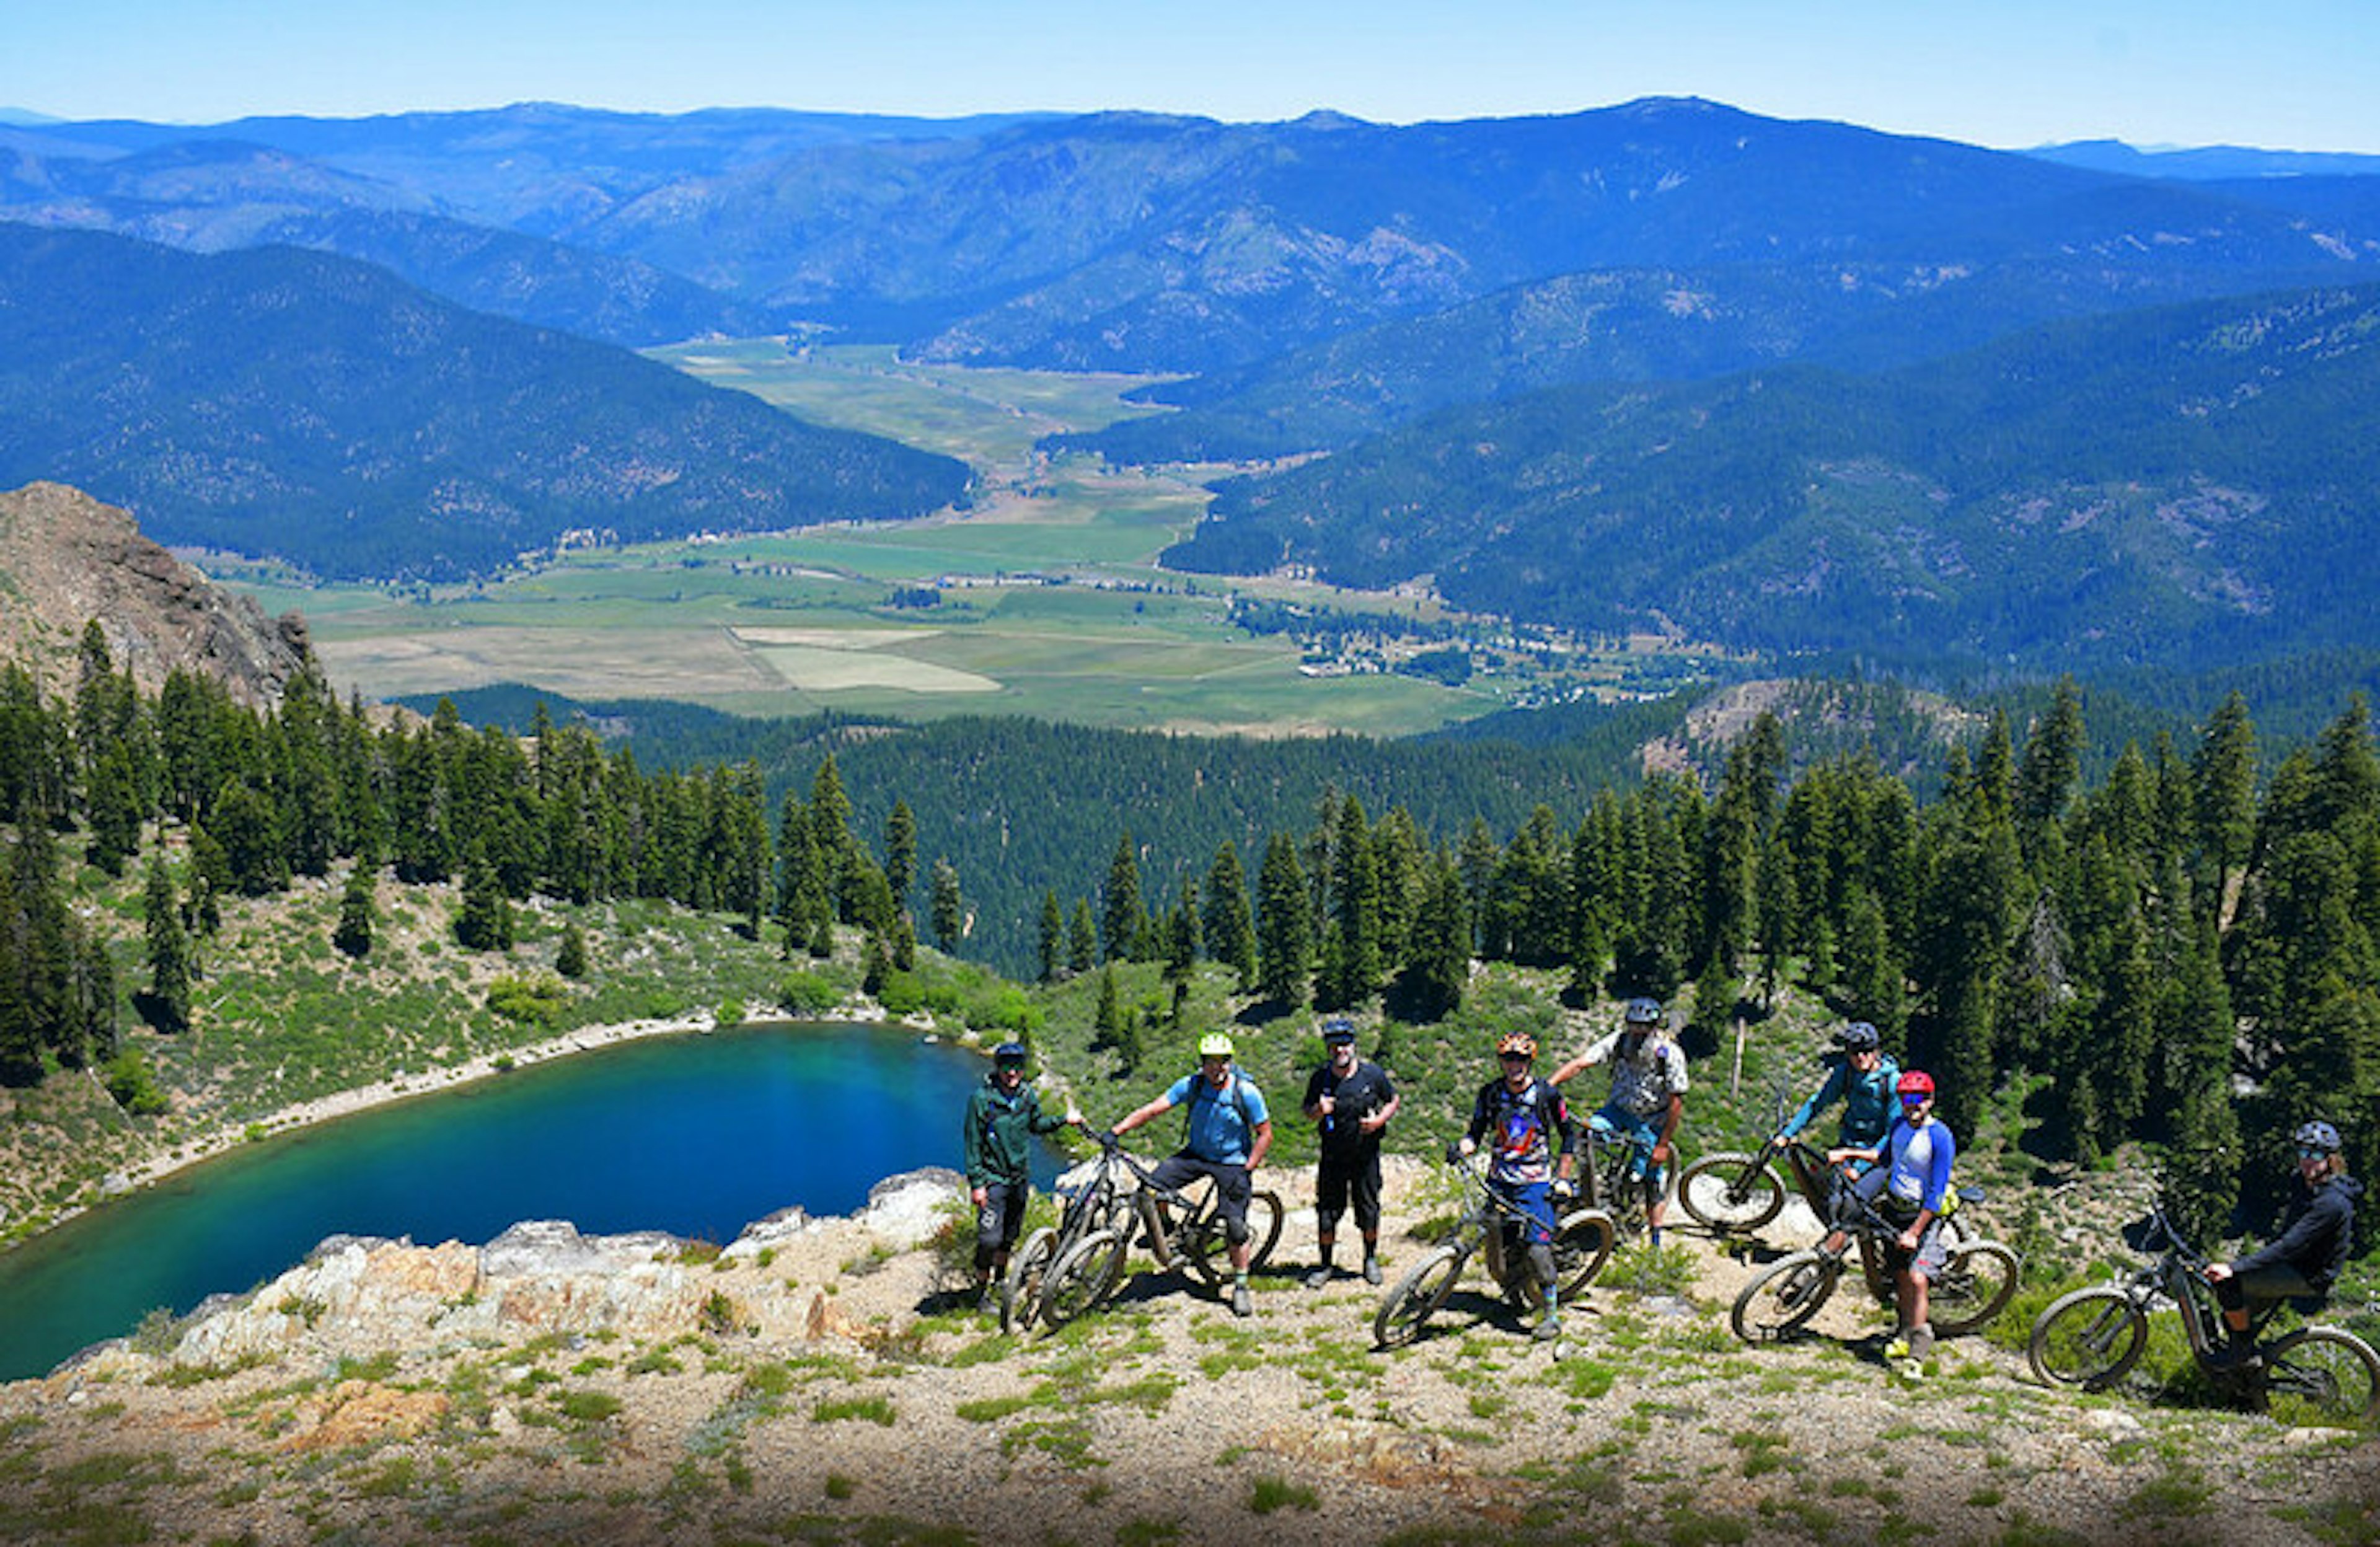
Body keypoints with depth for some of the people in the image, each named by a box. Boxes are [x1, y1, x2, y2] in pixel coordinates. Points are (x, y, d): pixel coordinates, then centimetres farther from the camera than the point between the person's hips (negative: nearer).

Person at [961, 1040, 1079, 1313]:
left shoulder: (1028, 1095, -1)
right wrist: (977, 1183, -15)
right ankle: (982, 1292, 7)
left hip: (1020, 1177, 5)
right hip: (993, 1179, -5)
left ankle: (1000, 1282, 37)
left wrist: (1064, 1120, 2)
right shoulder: (982, 1099, -17)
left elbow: (1036, 1124, 18)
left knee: (1010, 1236, 17)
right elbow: (972, 1143, -13)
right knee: (990, 1240, -9)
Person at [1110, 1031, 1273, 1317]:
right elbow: (1153, 1109, -15)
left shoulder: (1246, 1092, -17)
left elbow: (1265, 1135, -8)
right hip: (1196, 1154, 3)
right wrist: (1117, 1131, -24)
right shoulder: (1192, 1085, -12)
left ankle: (1240, 1287, 13)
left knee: (1236, 1228, -7)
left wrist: (1247, 1168, -13)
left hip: (1231, 1163, -3)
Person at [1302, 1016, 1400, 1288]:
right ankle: (1325, 1266, 18)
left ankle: (1371, 1259, 29)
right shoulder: (1320, 1078, -6)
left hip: (1366, 1155, 0)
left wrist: (1379, 1121, -12)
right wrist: (1319, 1110, -19)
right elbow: (1308, 1112, 4)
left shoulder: (1373, 1073, -7)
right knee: (1327, 1212, 2)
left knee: (1369, 1212, 7)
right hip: (1332, 1157, 0)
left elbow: (1393, 1101, 6)